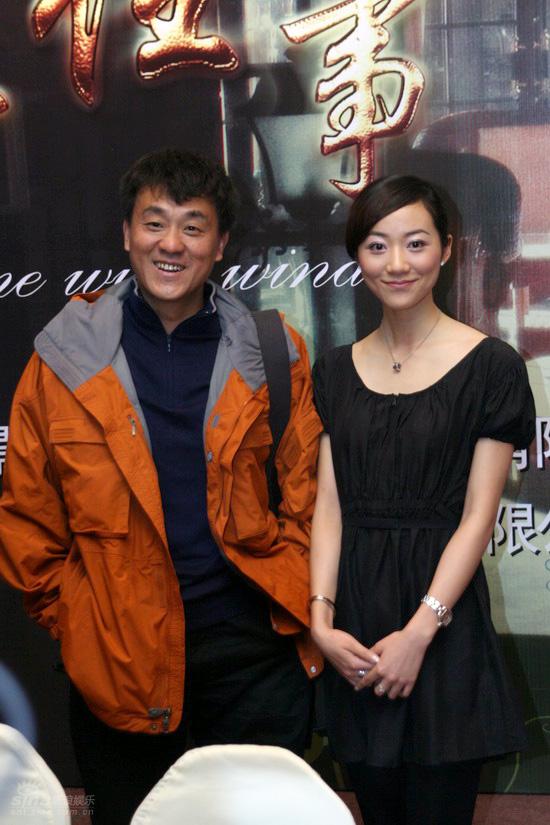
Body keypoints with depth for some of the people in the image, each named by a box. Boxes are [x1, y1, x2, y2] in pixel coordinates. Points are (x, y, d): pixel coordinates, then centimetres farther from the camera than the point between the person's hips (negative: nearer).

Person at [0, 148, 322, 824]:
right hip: (116, 659, 0)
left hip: (254, 647, 1)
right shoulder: (65, 358, -1)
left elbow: (307, 496, 5)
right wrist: (65, 613, 1)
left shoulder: (273, 356, 1)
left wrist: (295, 607, -2)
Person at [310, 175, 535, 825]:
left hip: (443, 622, -4)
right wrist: (321, 620, -7)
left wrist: (420, 631, -15)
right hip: (355, 621, 4)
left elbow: (478, 516, -8)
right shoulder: (336, 371, 9)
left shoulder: (490, 367, -5)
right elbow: (329, 506, 4)